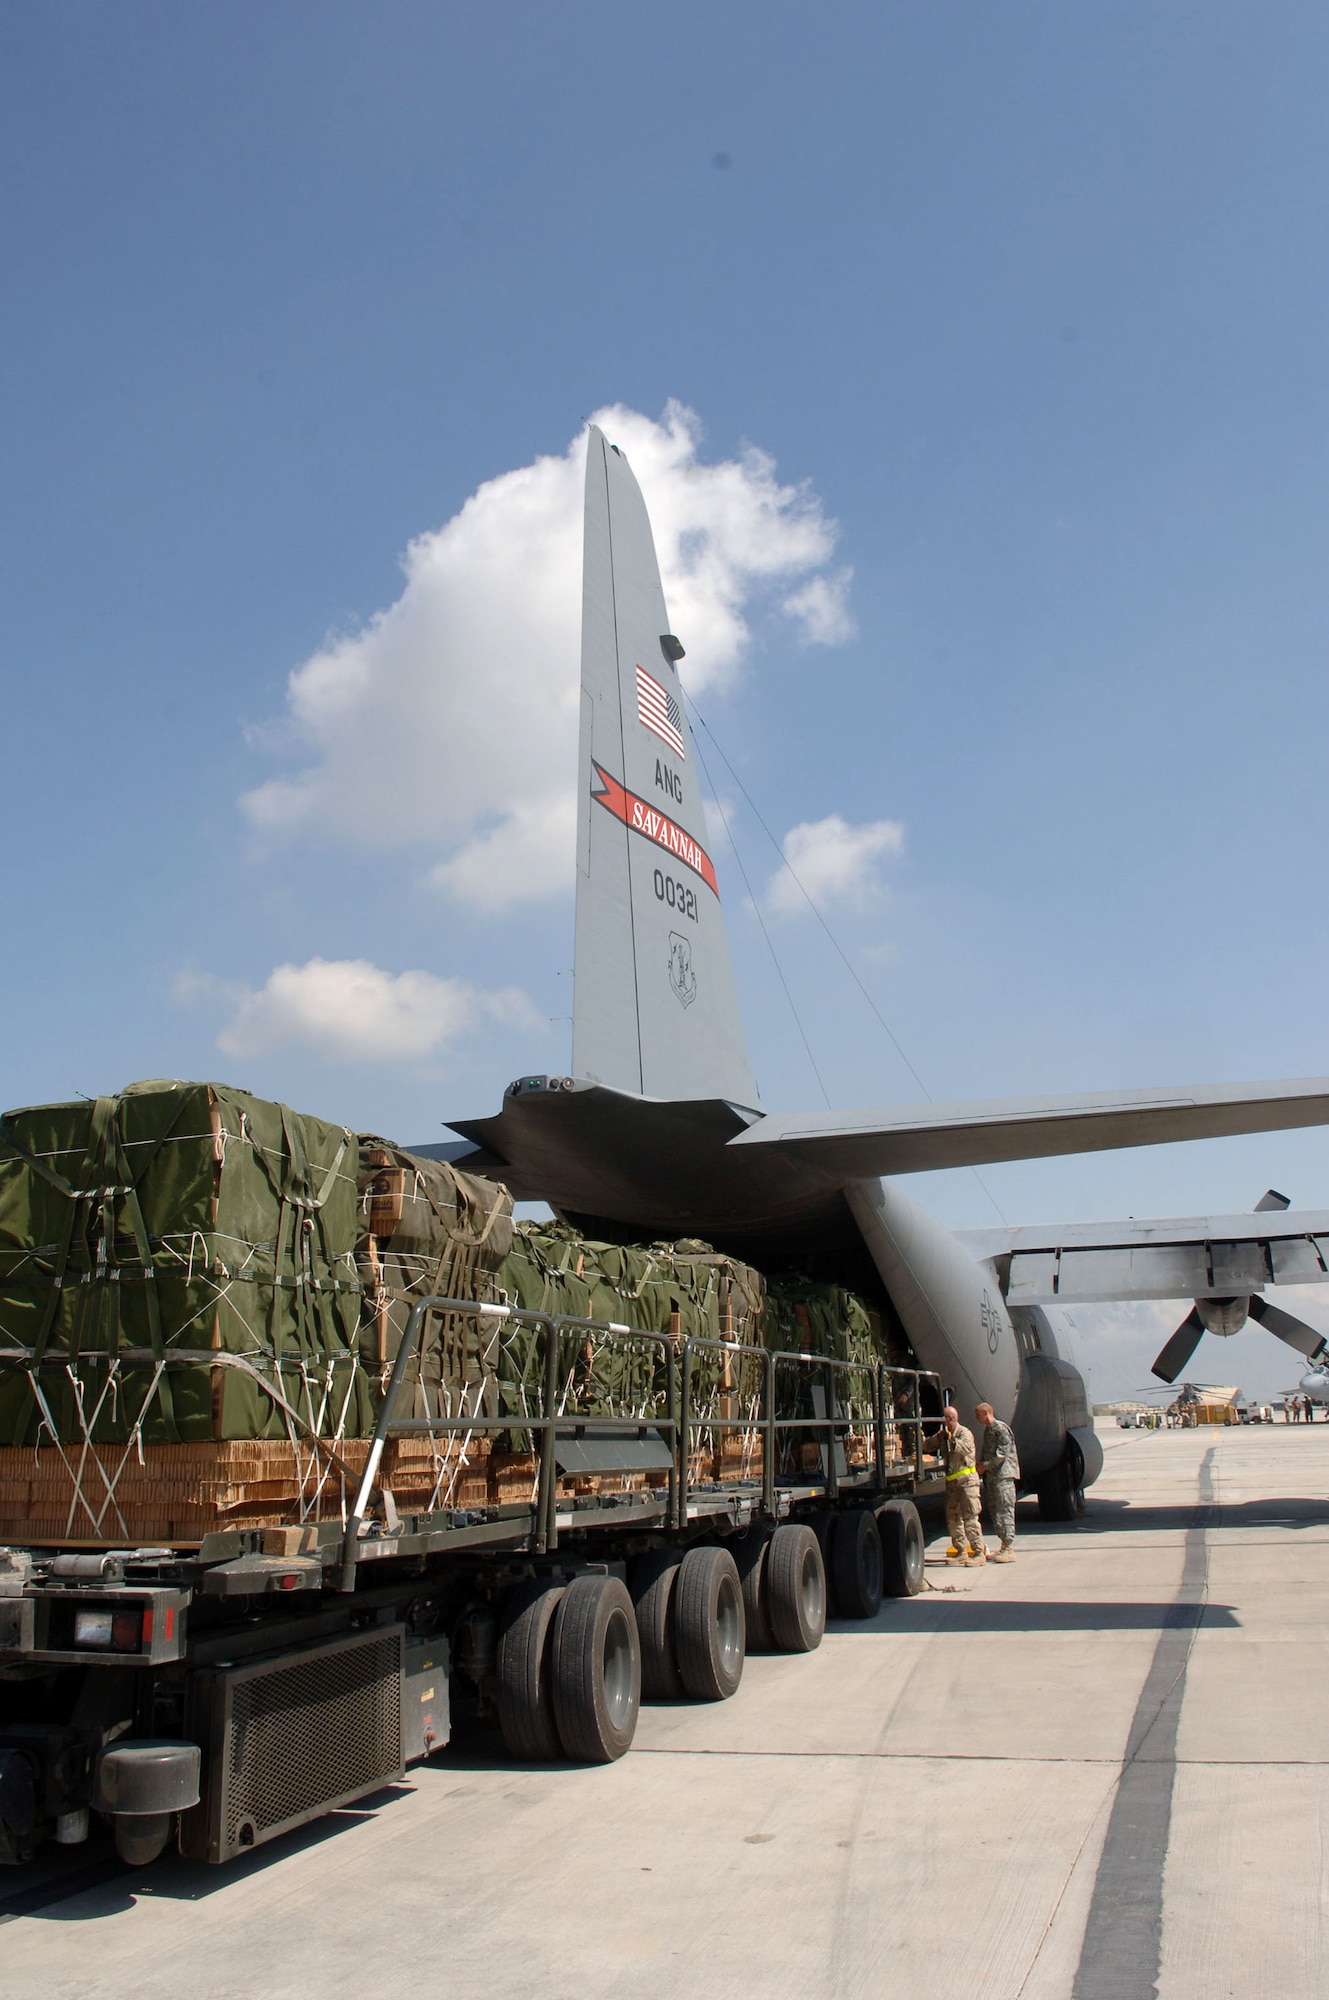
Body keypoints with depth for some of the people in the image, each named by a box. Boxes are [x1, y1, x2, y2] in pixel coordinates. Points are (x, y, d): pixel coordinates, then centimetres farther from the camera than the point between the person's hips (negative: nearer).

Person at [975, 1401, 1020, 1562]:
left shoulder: (1000, 1428, -11)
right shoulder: (987, 1430, 18)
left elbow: (1002, 1454, -17)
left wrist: (985, 1465, -13)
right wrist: (981, 1465, 7)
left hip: (1003, 1475, -10)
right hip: (991, 1476, 10)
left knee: (1005, 1511, -9)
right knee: (994, 1512, 10)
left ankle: (1009, 1549, -9)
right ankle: (1004, 1546, 17)